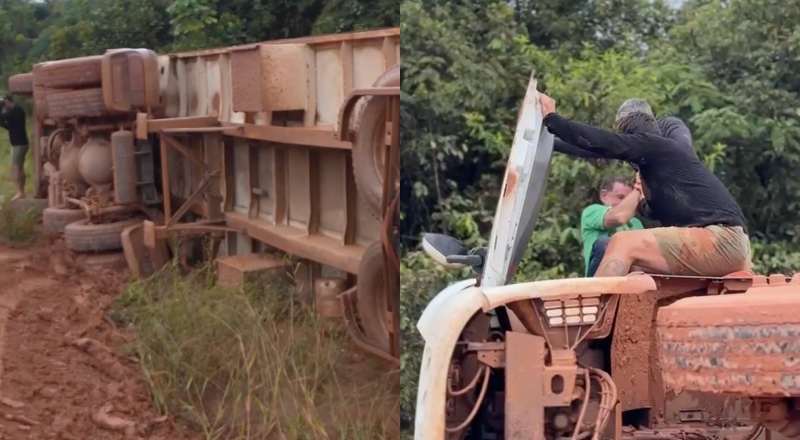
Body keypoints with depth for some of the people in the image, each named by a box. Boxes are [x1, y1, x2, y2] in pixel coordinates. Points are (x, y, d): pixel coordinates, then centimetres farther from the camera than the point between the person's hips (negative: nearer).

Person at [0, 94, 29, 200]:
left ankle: (20, 192, -11)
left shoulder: (15, 110, -14)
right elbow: (11, 126, 19)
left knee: (15, 168, -10)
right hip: (19, 143, 10)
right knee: (19, 168, 12)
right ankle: (21, 192, 15)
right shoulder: (15, 111, 16)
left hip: (19, 144, -10)